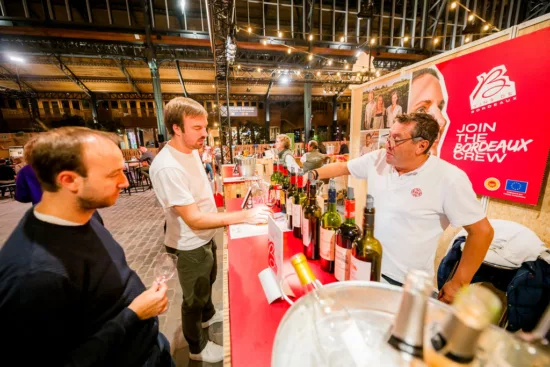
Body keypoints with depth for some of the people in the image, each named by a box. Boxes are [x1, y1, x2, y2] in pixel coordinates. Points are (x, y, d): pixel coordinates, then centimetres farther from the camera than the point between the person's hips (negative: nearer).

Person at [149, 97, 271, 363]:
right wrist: (244, 216, -37)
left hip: (205, 237, 8)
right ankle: (197, 348, 45)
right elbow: (194, 219, -33)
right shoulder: (167, 167, -32)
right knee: (195, 297, 16)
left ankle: (208, 315, 60)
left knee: (208, 281, 31)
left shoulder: (191, 151, -2)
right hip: (190, 245, -8)